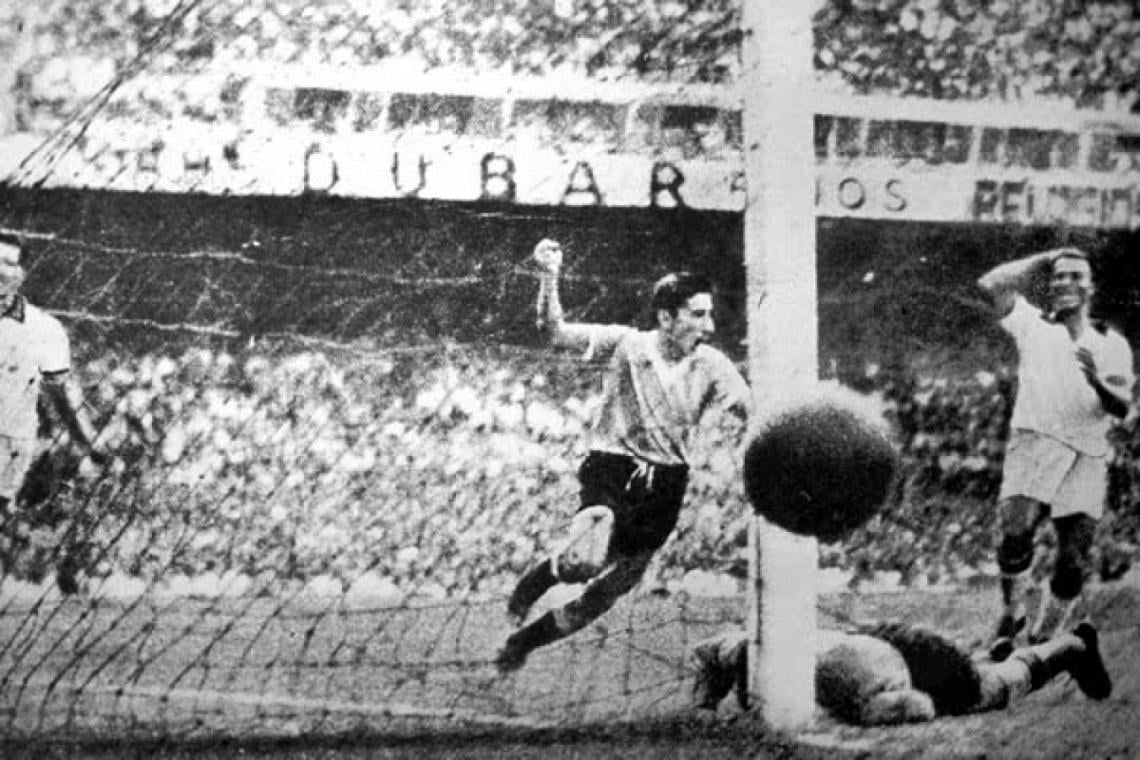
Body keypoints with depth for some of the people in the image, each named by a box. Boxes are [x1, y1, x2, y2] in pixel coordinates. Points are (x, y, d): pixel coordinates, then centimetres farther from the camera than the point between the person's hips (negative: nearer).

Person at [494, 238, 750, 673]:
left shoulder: (712, 366, -1)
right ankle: (531, 585, 5)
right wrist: (549, 277, -29)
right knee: (585, 562, -31)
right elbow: (557, 333, -13)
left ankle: (523, 641, 32)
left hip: (665, 483, 4)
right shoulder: (626, 344, -7)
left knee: (607, 593, 9)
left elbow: (754, 416, -6)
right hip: (612, 468, -4)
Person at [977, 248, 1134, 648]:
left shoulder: (1113, 344, 18)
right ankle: (1011, 614, -1)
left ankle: (1041, 643, 11)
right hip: (1034, 443, -2)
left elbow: (1122, 407, 6)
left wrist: (1098, 382, -17)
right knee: (1015, 532, -24)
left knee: (1074, 562, -5)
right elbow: (992, 284, 1)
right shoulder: (1032, 325, 15)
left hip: (1087, 458, 2)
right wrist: (1045, 259, 13)